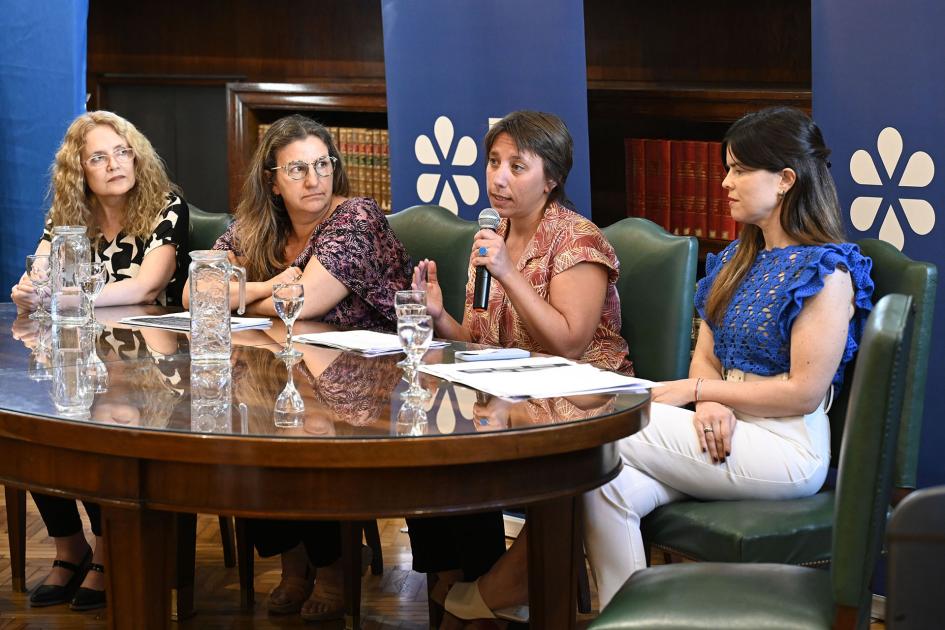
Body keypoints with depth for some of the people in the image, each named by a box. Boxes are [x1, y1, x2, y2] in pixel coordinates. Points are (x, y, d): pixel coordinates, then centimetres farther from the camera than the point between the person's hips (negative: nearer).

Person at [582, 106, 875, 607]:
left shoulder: (826, 273, -10)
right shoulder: (737, 259, 16)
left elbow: (804, 393, -15)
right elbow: (704, 356, 14)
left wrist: (698, 390, -12)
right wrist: (710, 405, -11)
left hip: (785, 448, -7)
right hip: (727, 432, 7)